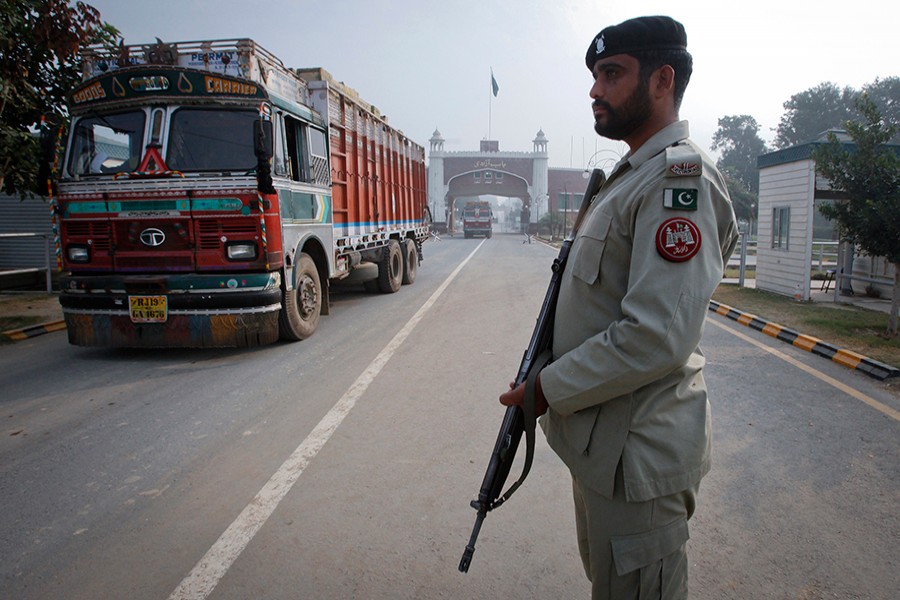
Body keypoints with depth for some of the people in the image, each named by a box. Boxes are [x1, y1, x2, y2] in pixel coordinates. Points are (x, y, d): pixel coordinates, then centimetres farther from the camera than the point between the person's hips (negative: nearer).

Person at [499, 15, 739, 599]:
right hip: (602, 441, 10)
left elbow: (656, 338, -28)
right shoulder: (633, 174, 14)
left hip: (637, 454, -10)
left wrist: (547, 389, -18)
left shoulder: (679, 176, -19)